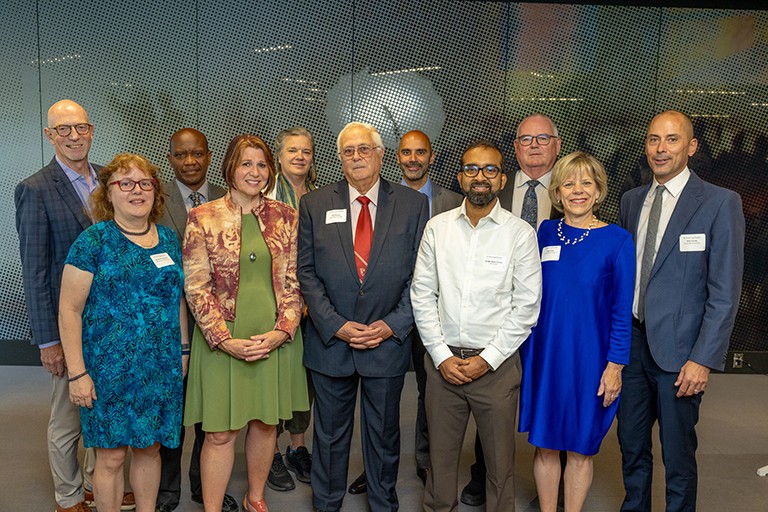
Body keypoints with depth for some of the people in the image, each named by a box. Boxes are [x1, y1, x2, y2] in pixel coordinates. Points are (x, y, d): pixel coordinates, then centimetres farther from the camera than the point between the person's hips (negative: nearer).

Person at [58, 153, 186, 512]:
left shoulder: (169, 239, 6)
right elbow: (69, 309, -8)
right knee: (111, 455, 7)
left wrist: (183, 349, 10)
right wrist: (77, 373, -11)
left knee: (150, 447, 16)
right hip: (110, 369, -4)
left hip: (161, 368, 4)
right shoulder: (94, 240, -7)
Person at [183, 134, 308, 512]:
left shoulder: (285, 217, 4)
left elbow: (294, 281, 3)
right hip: (222, 341, -2)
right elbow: (196, 286, -6)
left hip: (275, 338, 3)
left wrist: (280, 332, -8)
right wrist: (225, 339, -13)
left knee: (265, 422, 15)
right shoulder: (202, 218, -2)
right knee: (220, 433, 2)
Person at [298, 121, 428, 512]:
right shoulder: (314, 204, 1)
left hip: (388, 341, 0)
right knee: (330, 434, 16)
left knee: (384, 433, 17)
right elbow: (307, 272, -2)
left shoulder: (413, 204, -1)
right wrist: (335, 325, -11)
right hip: (331, 342, 1)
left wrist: (394, 324, -11)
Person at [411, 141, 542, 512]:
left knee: (500, 458, 10)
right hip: (443, 359, 2)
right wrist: (442, 355, -4)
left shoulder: (520, 233, -3)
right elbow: (422, 294, 3)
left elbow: (527, 305, -4)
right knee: (440, 453, 13)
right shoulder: (437, 227, 3)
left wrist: (487, 359, -9)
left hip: (496, 363, -2)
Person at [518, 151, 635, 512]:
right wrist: (525, 353, 6)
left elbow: (622, 310, -5)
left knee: (581, 448, 11)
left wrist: (615, 364, -8)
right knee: (545, 444, 12)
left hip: (589, 358, -2)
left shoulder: (618, 240, -7)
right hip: (544, 354, 3)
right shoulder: (545, 233, 2)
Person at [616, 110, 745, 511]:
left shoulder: (720, 203, -7)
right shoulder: (631, 201, 8)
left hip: (679, 349, -4)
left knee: (678, 455, 9)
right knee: (631, 446, 16)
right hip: (631, 340, 5)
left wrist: (704, 358, -14)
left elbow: (725, 291, -10)